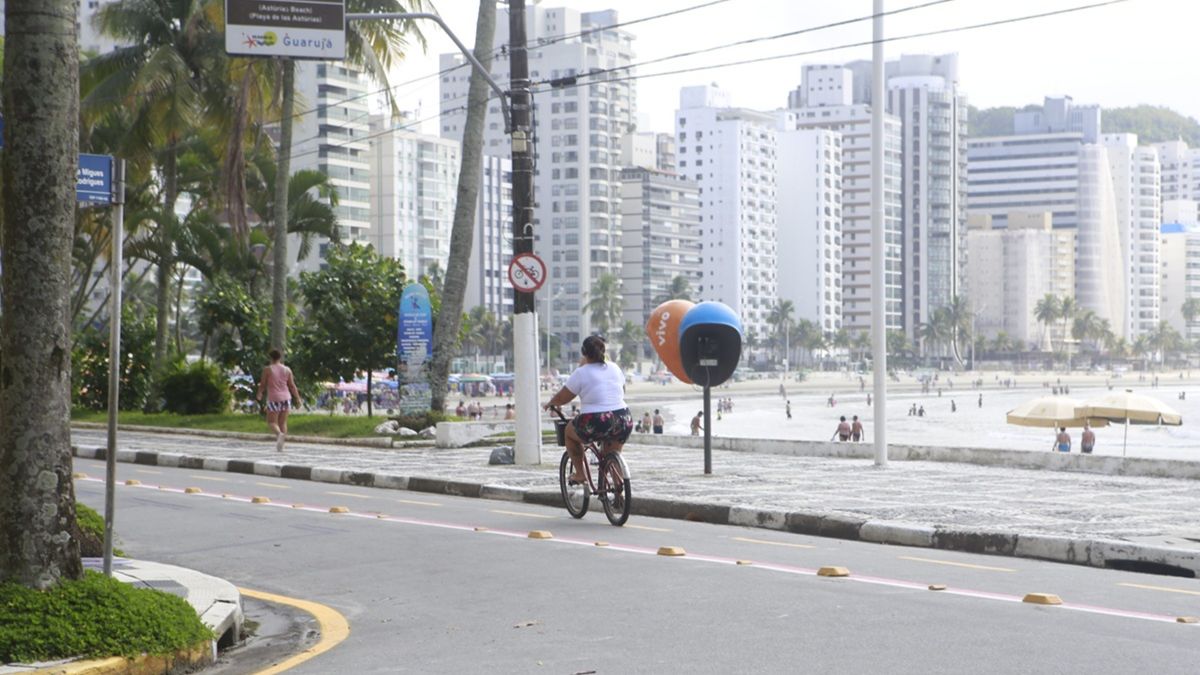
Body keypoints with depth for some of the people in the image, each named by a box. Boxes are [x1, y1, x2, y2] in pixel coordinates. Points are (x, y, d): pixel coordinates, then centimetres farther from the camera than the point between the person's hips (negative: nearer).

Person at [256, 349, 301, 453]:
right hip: (286, 398, 4)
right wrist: (298, 398, 11)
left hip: (274, 399, -4)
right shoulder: (287, 370, 3)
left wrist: (259, 394, 18)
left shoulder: (267, 369, -6)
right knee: (283, 422, 9)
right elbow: (292, 386, 4)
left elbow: (262, 385, 0)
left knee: (271, 422, 2)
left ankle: (279, 434, -28)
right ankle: (280, 446, 7)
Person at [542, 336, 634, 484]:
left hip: (596, 424, -5)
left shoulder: (581, 373, -2)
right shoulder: (614, 368, 12)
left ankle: (579, 473, 23)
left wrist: (549, 404, 26)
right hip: (623, 422, 5)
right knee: (613, 454, 29)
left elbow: (561, 398, 5)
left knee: (570, 431, 25)